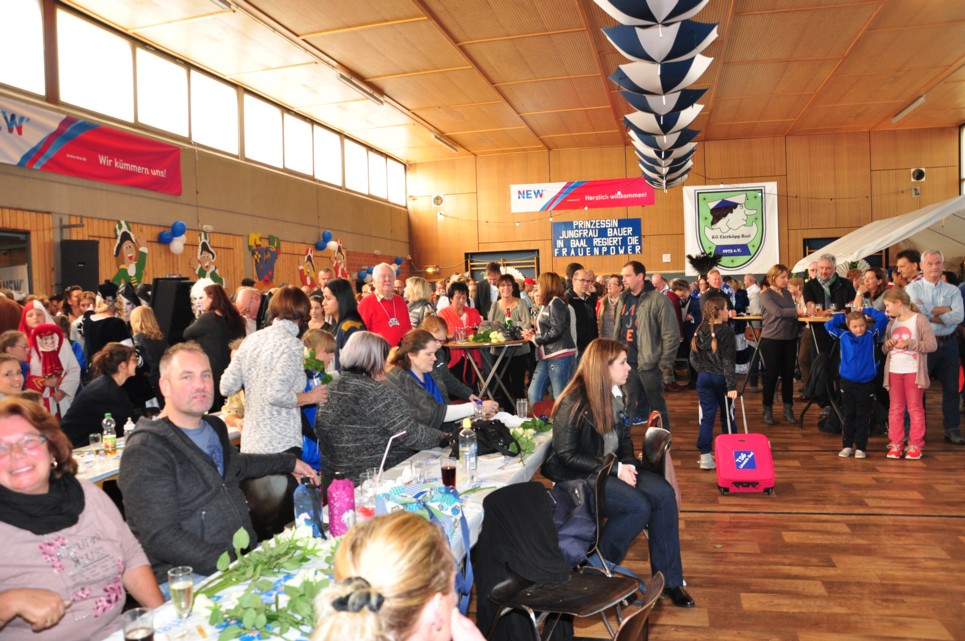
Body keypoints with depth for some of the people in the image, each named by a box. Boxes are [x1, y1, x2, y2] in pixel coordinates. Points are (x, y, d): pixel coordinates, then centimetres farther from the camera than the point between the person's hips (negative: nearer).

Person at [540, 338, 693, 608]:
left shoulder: (615, 394, 4)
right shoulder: (574, 404, -19)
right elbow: (566, 455, -19)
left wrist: (627, 464, -6)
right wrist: (614, 469, -21)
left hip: (612, 467, 7)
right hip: (579, 477, -7)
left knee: (664, 494, -14)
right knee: (638, 506, -26)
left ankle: (669, 578, -4)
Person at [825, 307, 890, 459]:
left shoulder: (871, 337, 0)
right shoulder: (843, 337, 3)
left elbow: (883, 319, -4)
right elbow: (828, 325, 11)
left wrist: (866, 311, 5)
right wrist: (842, 317, 11)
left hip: (866, 384, -1)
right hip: (848, 383, 1)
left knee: (863, 417, 6)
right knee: (849, 416, 11)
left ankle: (860, 447, 13)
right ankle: (847, 446, 18)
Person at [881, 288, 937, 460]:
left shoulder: (920, 319, -6)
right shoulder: (892, 323, 12)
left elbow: (932, 345, -12)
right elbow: (885, 349, 17)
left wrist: (909, 343, -19)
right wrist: (887, 345, -4)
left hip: (913, 372, -5)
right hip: (894, 371, 5)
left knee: (915, 408, 3)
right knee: (895, 409, 8)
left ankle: (915, 445, 10)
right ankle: (895, 443, 13)